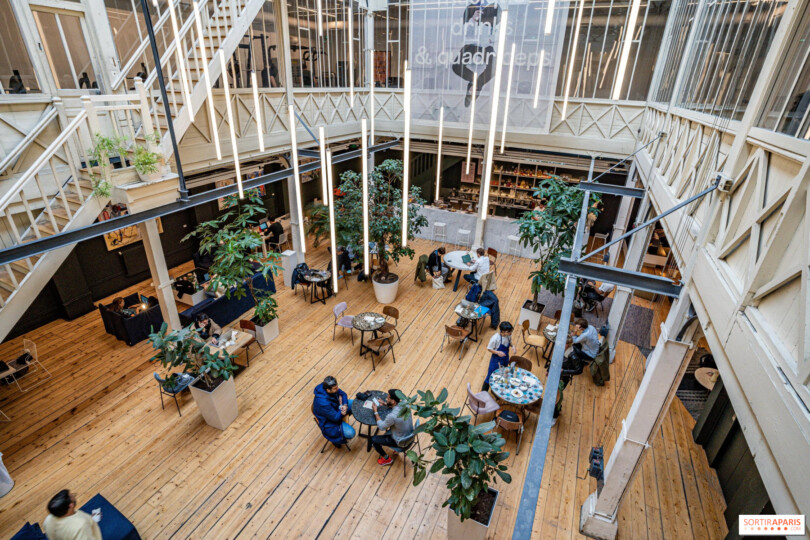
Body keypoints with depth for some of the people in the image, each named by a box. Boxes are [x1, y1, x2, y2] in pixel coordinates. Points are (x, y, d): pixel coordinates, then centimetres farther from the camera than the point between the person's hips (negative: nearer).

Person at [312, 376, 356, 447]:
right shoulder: (323, 403, -40)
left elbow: (343, 394, -3)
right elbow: (336, 418, -28)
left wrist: (345, 405, -20)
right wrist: (342, 406, -20)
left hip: (336, 409, 8)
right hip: (329, 421, -8)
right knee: (351, 433, -19)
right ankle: (335, 438, 11)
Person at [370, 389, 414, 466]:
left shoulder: (392, 416, -36)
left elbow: (381, 427, -16)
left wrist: (375, 411, -9)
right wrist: (386, 404, 1)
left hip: (401, 442, -7)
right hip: (410, 436, 7)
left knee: (373, 439, 6)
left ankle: (387, 459, 23)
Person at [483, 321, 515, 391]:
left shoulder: (509, 336, -12)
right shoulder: (495, 338, -30)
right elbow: (489, 349, -18)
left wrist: (513, 347, -12)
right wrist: (498, 352, -32)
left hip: (505, 359, 6)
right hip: (496, 360, -6)